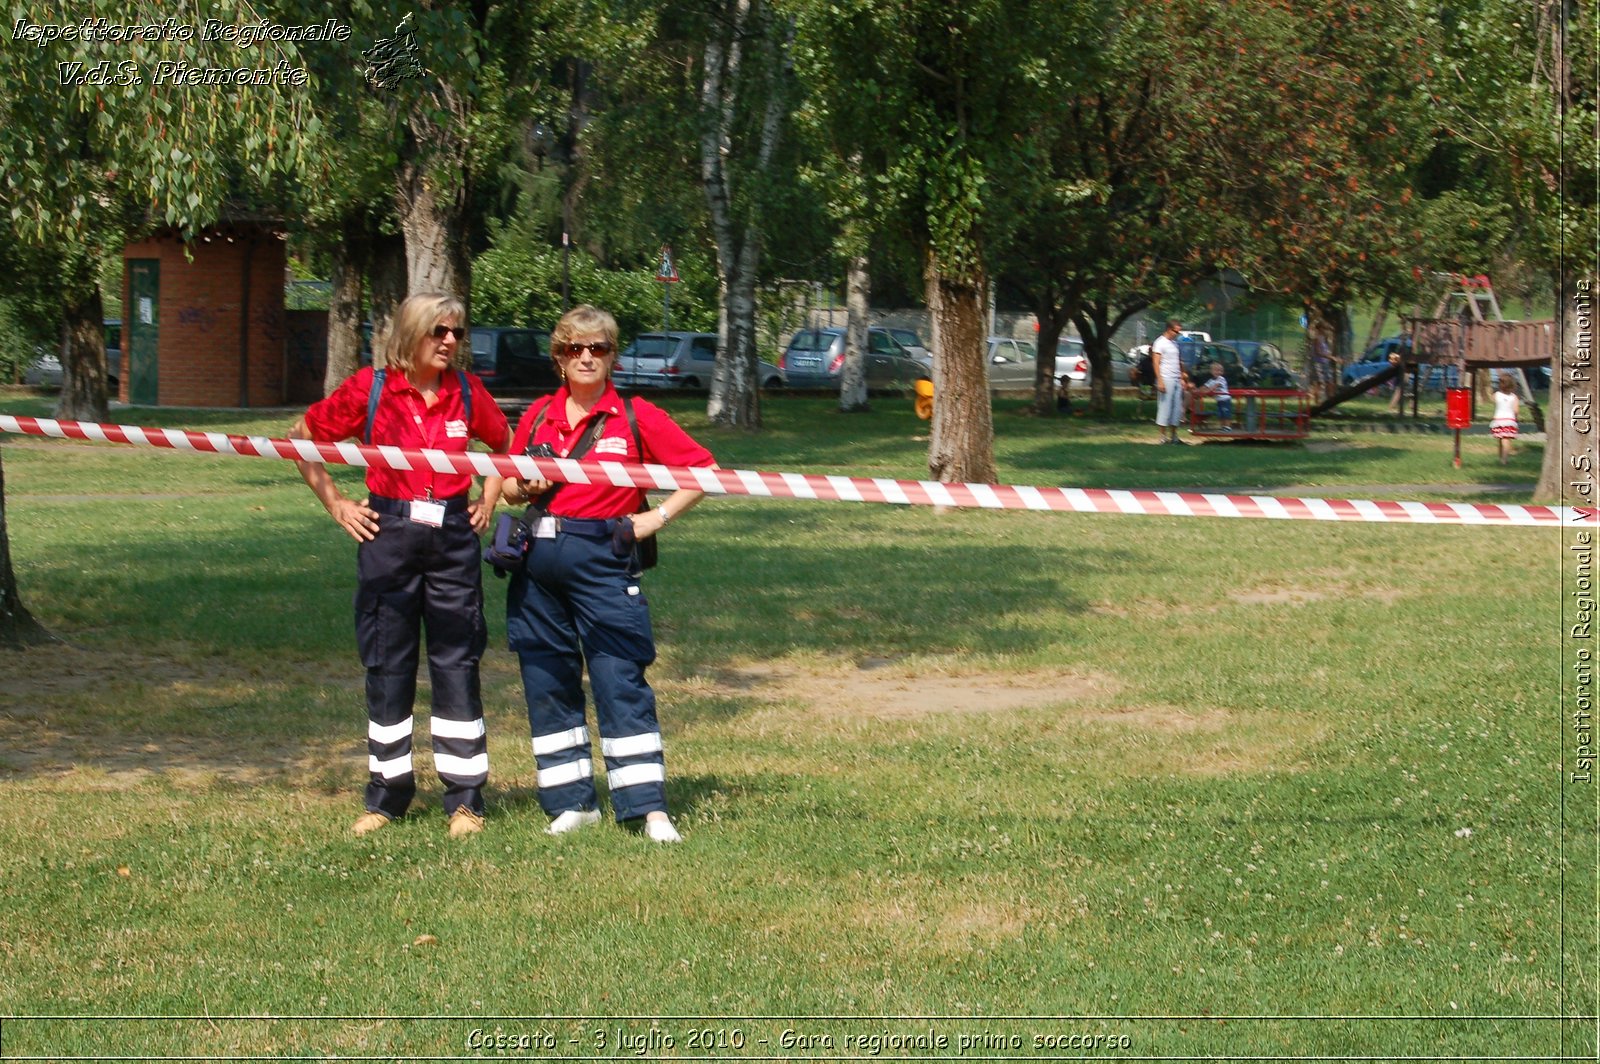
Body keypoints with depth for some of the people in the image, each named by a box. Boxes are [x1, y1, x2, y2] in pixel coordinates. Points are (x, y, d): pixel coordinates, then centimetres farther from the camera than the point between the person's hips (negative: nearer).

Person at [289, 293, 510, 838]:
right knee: (386, 664, 5)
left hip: (453, 534, 1)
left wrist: (489, 501, 13)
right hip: (388, 534, -1)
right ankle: (387, 794, 14)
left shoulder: (467, 393, 4)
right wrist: (335, 504, 4)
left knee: (456, 662, 1)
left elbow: (505, 445, 24)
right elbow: (304, 438, 8)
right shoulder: (370, 389, -3)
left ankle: (465, 798, 6)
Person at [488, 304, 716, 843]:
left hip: (603, 561, -5)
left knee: (620, 682, -8)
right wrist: (526, 486, -2)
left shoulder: (636, 417, -1)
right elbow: (509, 485, 20)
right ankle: (572, 802, 16)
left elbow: (704, 470, 1)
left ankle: (649, 808, -7)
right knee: (546, 682, 7)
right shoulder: (538, 416, 10)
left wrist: (658, 517, -5)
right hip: (538, 562, 5)